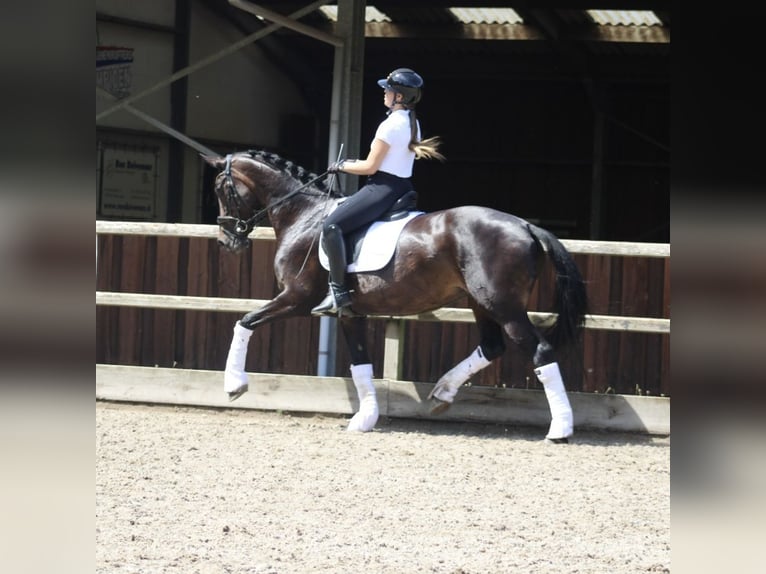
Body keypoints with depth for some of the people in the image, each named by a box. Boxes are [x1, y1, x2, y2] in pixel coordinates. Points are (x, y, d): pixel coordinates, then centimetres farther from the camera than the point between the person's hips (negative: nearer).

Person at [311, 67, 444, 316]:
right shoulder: (412, 123, 12)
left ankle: (338, 291, -22)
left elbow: (370, 167, -15)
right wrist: (355, 163, 19)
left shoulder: (390, 125, -17)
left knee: (332, 225, -18)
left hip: (383, 189, -11)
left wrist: (342, 166, 2)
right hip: (403, 187, 11)